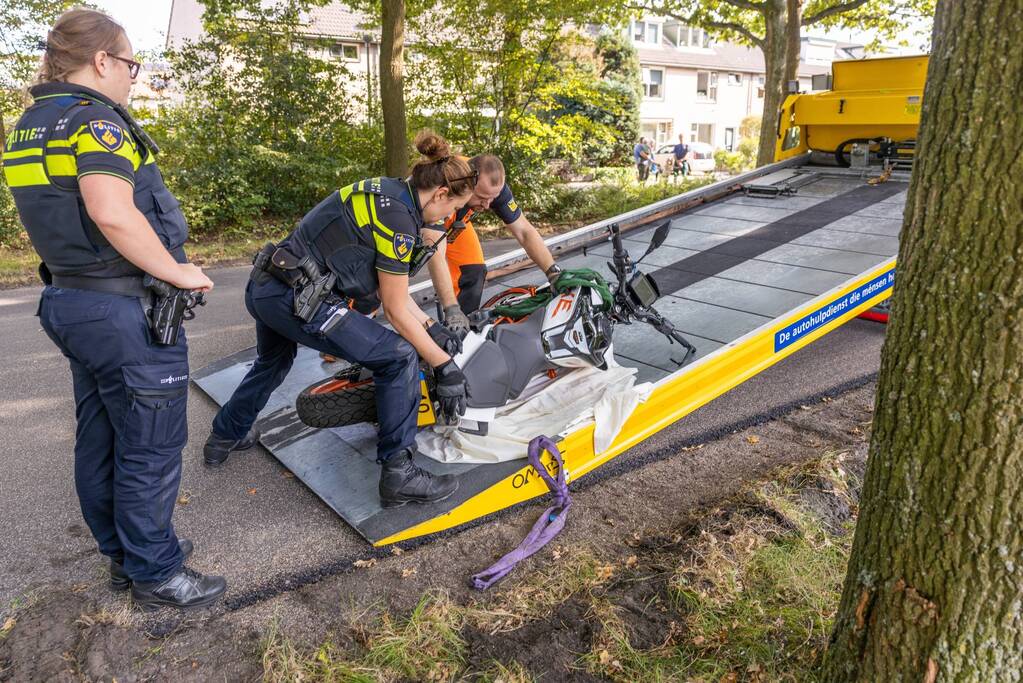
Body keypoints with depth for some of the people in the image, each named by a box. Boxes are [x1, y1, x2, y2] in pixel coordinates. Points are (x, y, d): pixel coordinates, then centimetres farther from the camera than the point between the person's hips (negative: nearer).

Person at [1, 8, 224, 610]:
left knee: (100, 441, 18)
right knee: (150, 449, 3)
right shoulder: (96, 118, -16)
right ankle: (156, 573, 17)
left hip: (70, 301, 10)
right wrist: (178, 272, -20)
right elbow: (112, 214, -30)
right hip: (128, 312, -10)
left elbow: (58, 213, 18)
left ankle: (123, 552, 34)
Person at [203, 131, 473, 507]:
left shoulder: (386, 192, 11)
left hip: (264, 289, 10)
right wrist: (445, 365, -7)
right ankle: (398, 474, -2)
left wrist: (434, 328, 15)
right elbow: (396, 310, -14)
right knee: (399, 356, -8)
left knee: (272, 362, 36)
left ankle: (224, 437, 57)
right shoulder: (399, 217, -17)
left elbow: (386, 285, 14)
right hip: (297, 301, -10)